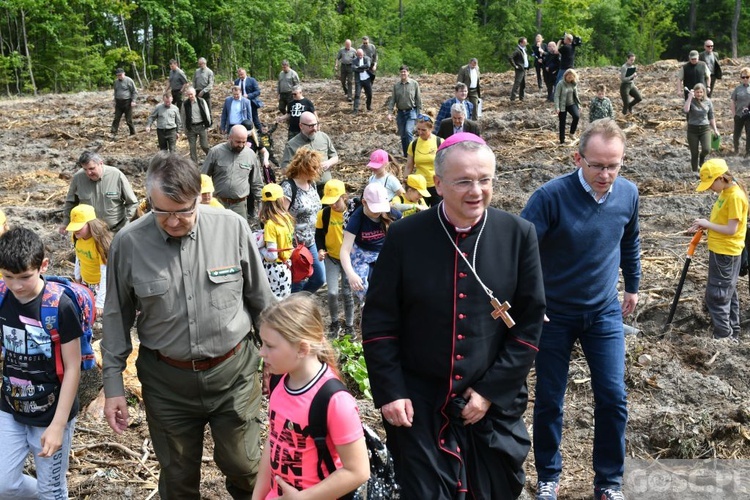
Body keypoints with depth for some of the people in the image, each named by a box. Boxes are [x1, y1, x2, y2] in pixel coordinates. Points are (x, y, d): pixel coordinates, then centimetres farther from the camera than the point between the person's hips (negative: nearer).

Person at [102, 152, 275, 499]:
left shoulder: (232, 228, -11)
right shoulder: (128, 243, -10)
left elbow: (261, 299, 0)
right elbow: (118, 317, 0)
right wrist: (113, 384, 1)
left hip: (233, 371, 0)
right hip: (166, 379, 1)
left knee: (242, 466, 13)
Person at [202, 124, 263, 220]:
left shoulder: (251, 155, 2)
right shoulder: (215, 152, -5)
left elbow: (256, 183, 11)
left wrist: (260, 203, 10)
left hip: (240, 205, 1)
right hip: (217, 203, -1)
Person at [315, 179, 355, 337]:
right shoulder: (324, 214, -11)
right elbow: (319, 235, 1)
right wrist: (320, 249, -16)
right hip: (331, 258, 0)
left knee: (347, 293, 5)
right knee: (332, 293, -7)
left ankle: (349, 325, 23)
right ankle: (335, 323, 19)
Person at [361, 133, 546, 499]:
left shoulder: (518, 235, -4)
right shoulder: (405, 236, -7)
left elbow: (530, 321, -2)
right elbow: (379, 321, -3)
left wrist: (492, 390, -7)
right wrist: (389, 392, -8)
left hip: (494, 404, 2)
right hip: (418, 404, -1)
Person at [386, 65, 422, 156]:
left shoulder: (414, 84, -2)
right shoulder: (396, 85, 4)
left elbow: (418, 99, 1)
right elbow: (392, 100, 5)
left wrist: (419, 113, -1)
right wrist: (389, 113, -4)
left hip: (411, 112, -3)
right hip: (400, 112, 3)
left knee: (408, 131, -22)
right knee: (403, 135, 6)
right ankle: (406, 155, 17)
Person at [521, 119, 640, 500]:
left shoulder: (628, 194, -7)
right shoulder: (551, 196, -22)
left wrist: (633, 286, 22)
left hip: (605, 314, 3)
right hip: (554, 314, -3)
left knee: (613, 399, 3)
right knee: (549, 401, 7)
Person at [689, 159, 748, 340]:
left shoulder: (735, 196, -21)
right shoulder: (726, 192, 8)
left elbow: (731, 229, -22)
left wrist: (707, 224, -14)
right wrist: (704, 225, 1)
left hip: (726, 253, -10)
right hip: (720, 250, 10)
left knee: (716, 296, -5)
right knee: (727, 294, 18)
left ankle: (724, 336, 3)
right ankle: (732, 333, 28)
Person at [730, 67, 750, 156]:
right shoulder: (738, 89, 0)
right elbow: (732, 103, 2)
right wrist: (734, 114, -4)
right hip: (739, 115, 0)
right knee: (737, 133, 10)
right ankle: (736, 149, 32)